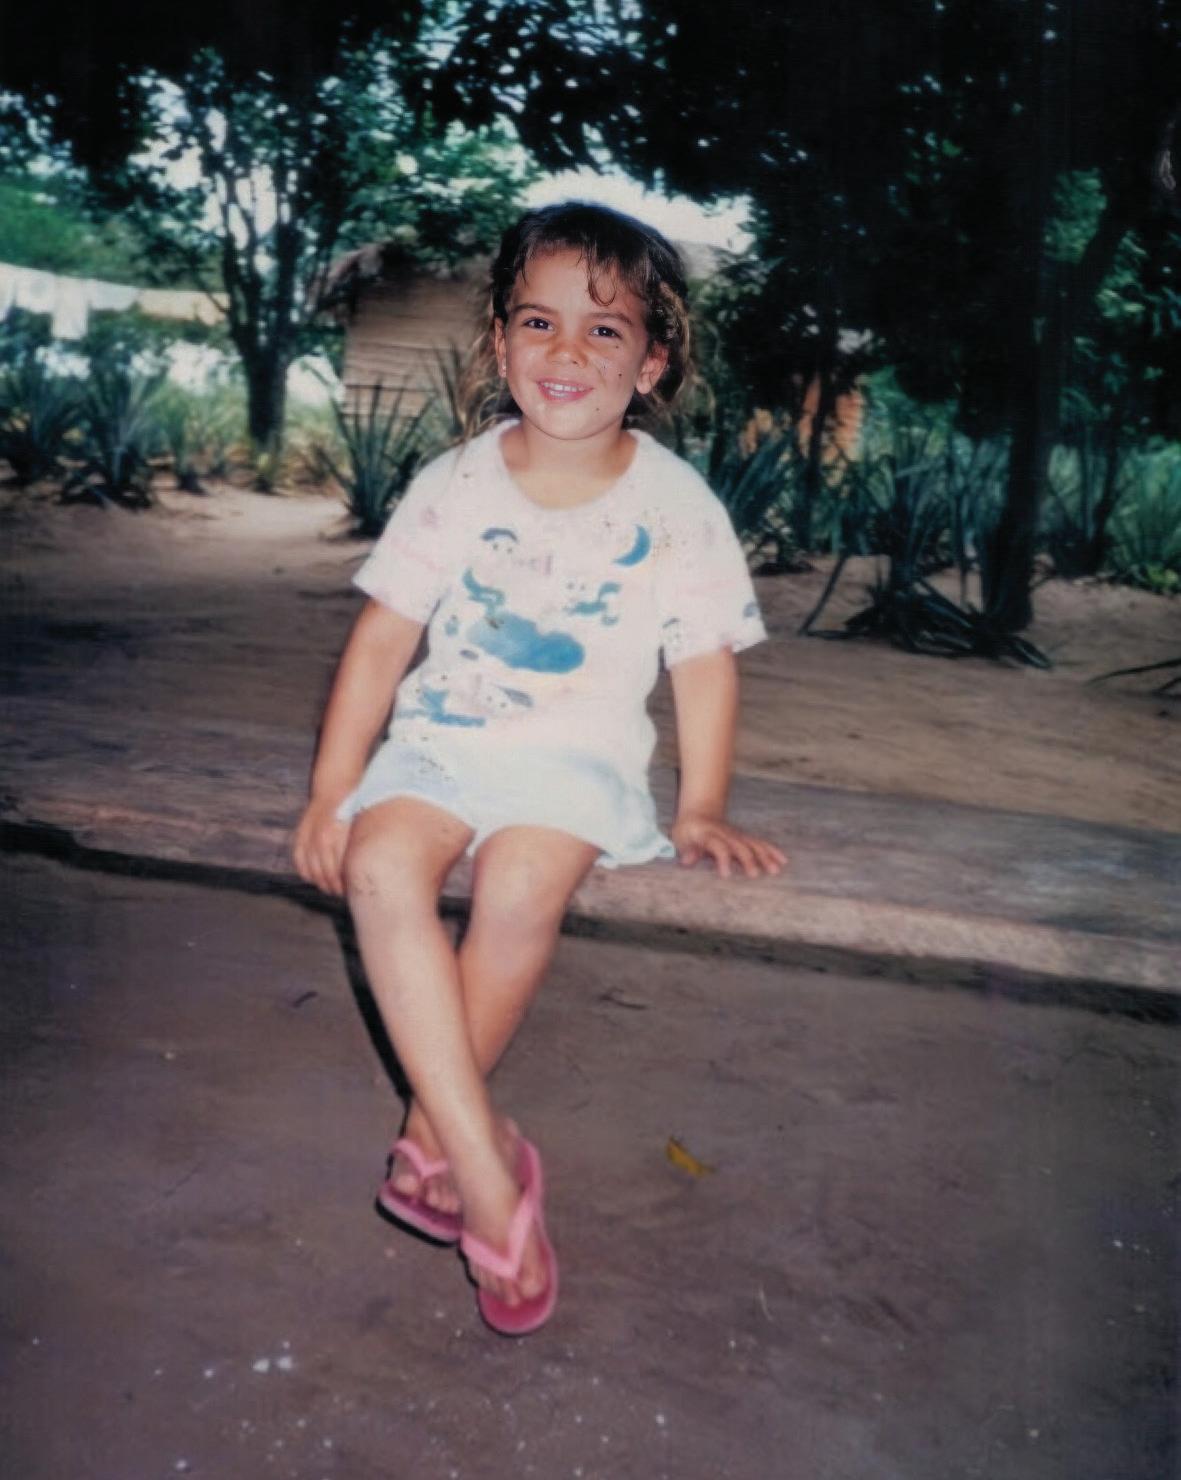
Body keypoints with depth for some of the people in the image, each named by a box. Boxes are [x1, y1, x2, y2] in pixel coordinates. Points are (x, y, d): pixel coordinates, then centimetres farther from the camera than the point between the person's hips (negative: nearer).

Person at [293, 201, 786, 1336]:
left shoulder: (676, 505, -2)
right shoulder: (455, 484, 1)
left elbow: (704, 661, 5)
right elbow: (383, 638, 2)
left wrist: (701, 809, 0)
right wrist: (330, 793, -2)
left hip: (578, 754, -2)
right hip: (440, 739, 2)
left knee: (521, 888, -31)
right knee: (379, 866, -28)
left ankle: (432, 1131, -6)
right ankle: (486, 1172, -23)